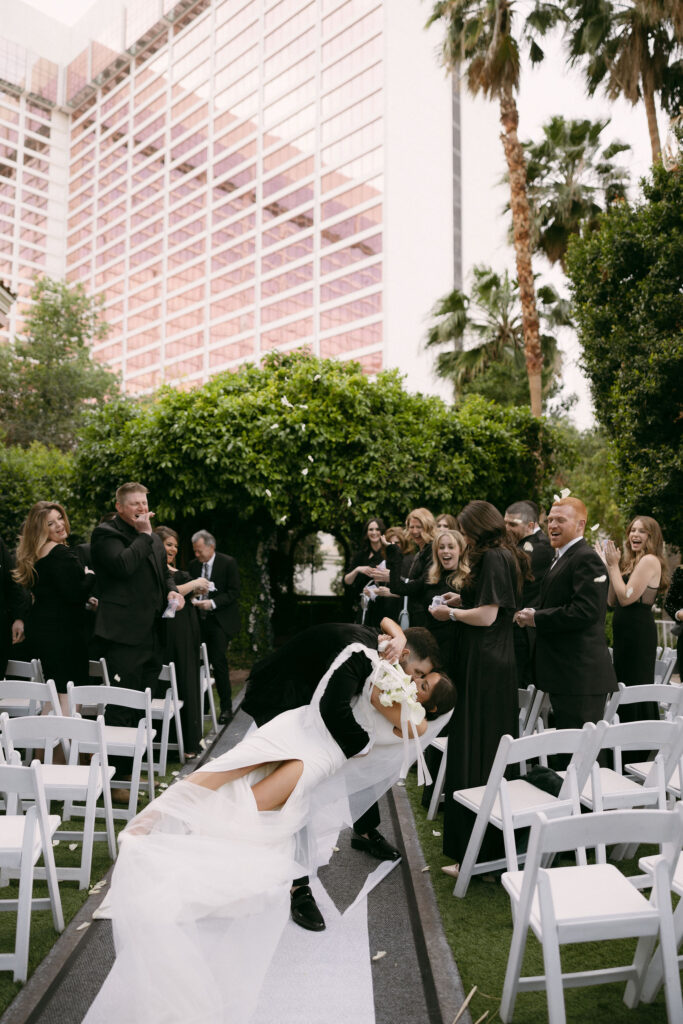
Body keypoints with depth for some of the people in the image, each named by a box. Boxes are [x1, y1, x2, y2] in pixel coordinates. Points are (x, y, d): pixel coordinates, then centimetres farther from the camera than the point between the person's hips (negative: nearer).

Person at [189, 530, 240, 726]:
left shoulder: (228, 563, -6)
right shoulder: (194, 564, 10)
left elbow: (234, 592, -8)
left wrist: (213, 603, -19)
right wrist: (192, 598, -4)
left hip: (220, 620, -5)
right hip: (200, 619, 5)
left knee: (218, 662, -11)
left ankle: (226, 707, -1)